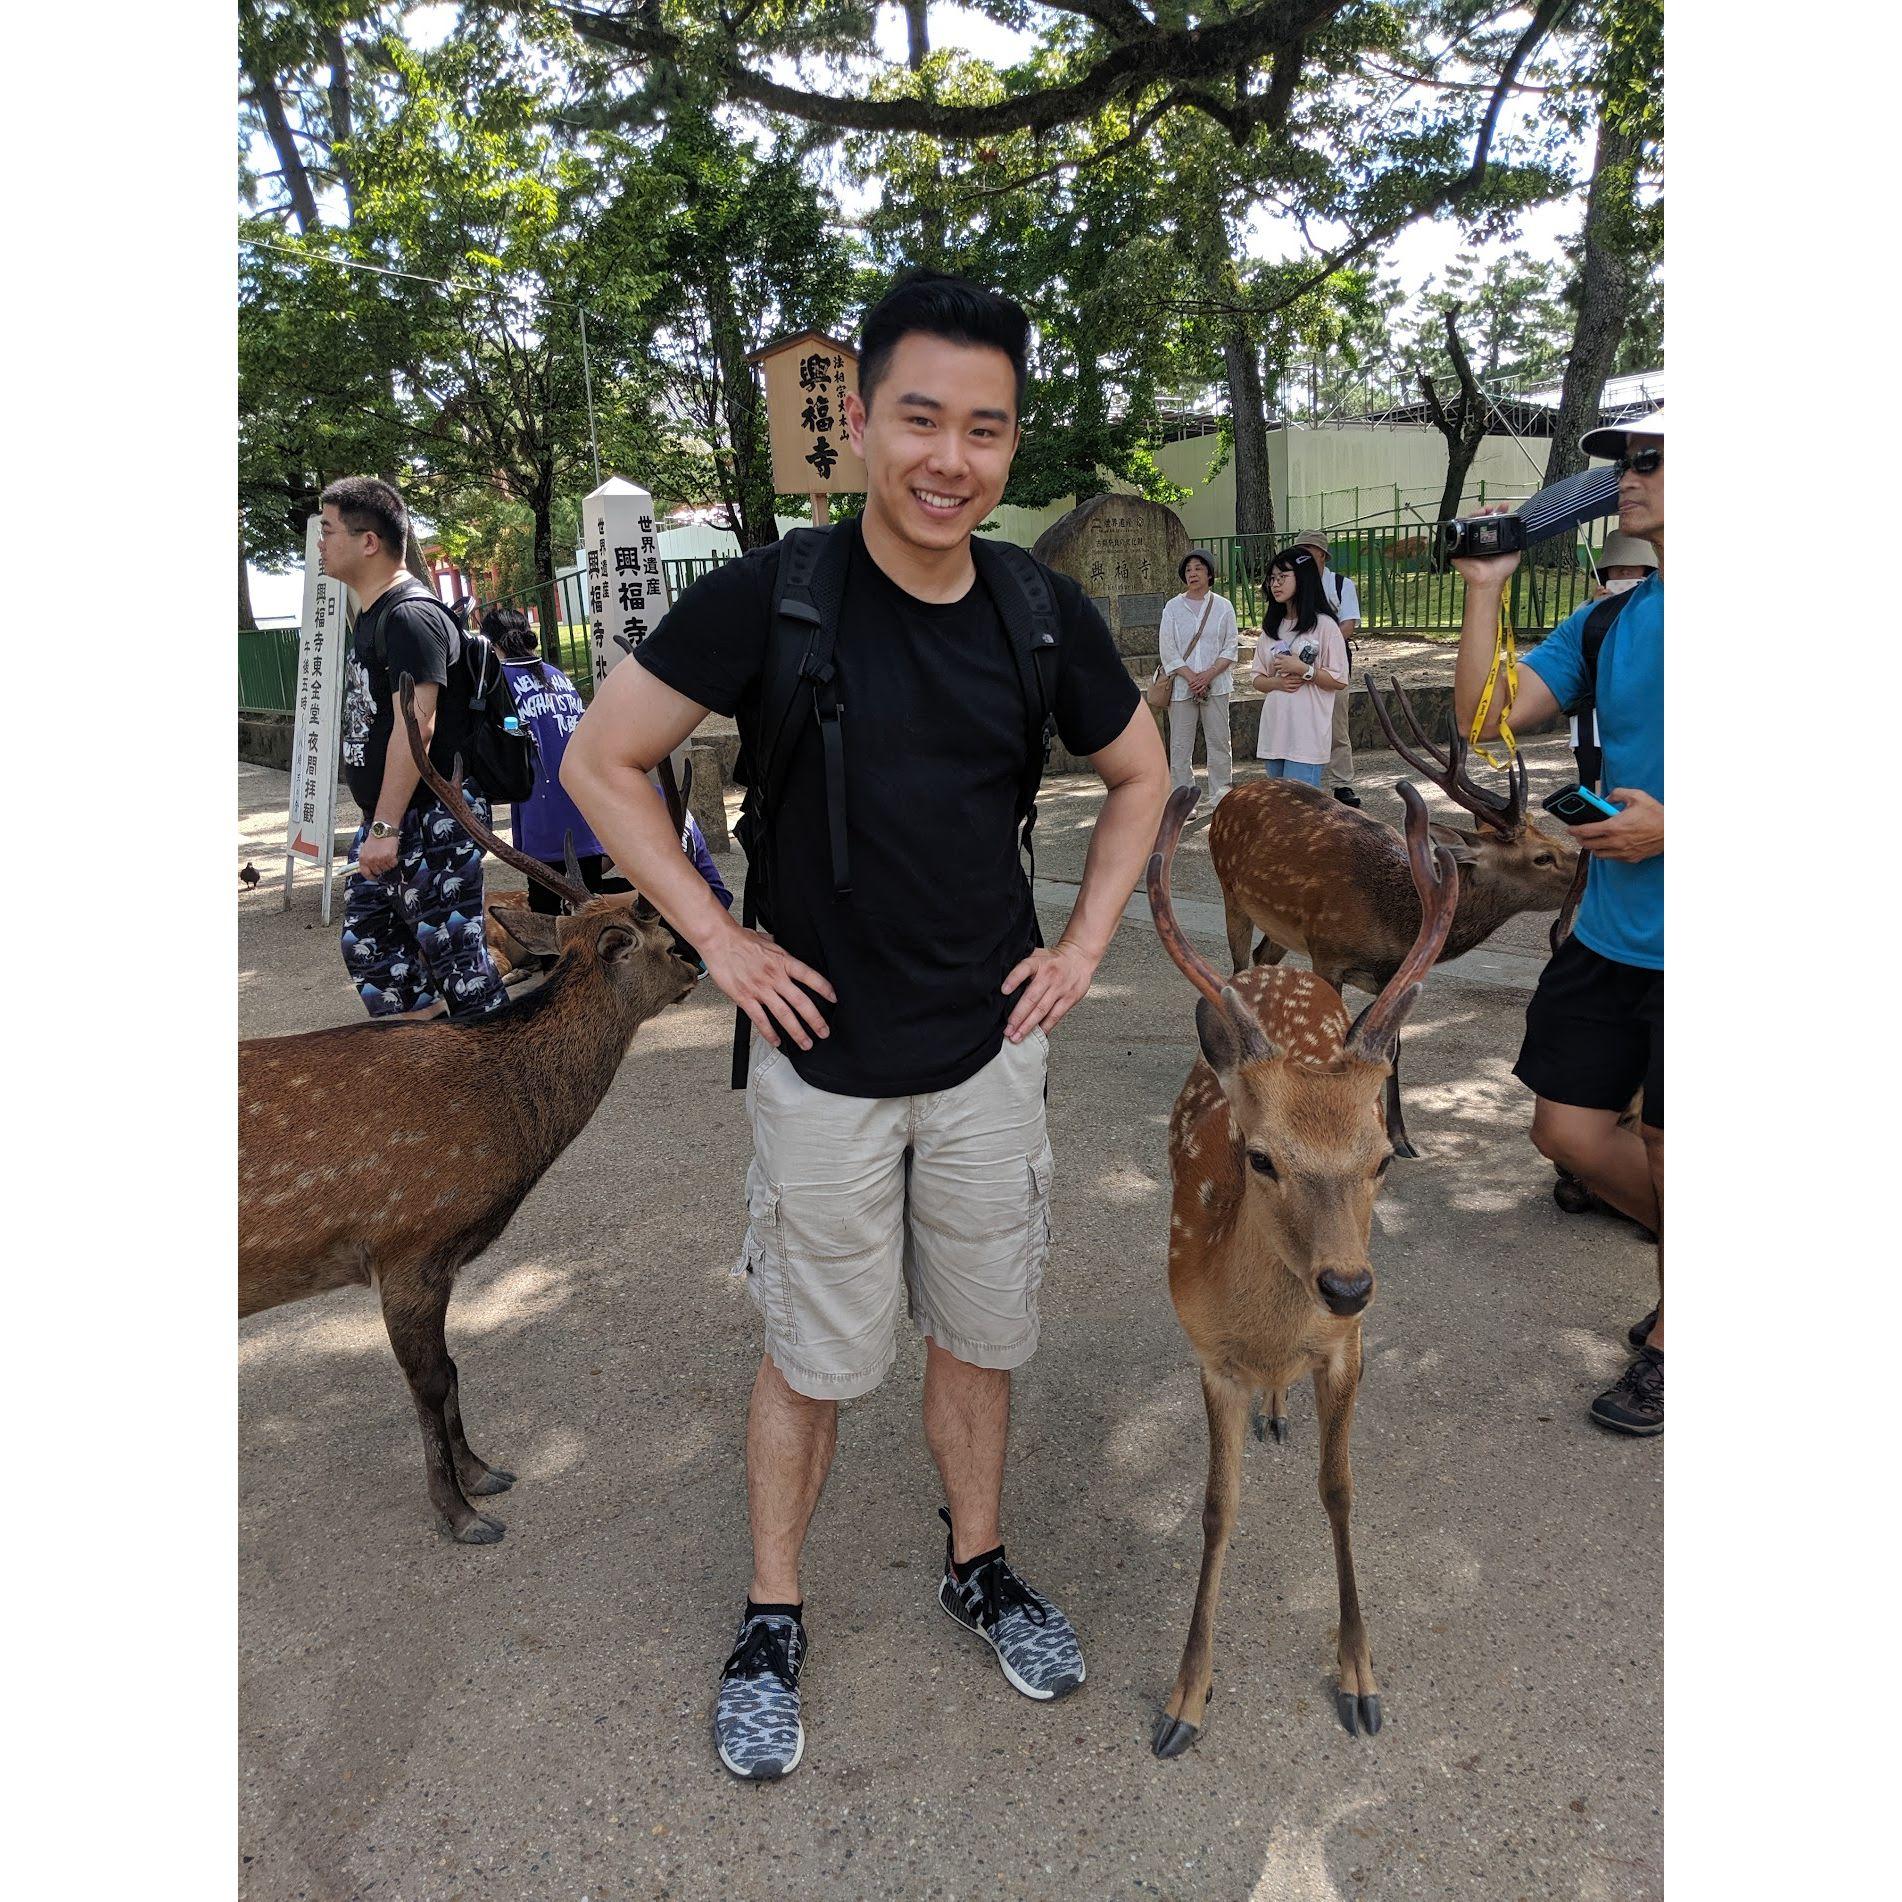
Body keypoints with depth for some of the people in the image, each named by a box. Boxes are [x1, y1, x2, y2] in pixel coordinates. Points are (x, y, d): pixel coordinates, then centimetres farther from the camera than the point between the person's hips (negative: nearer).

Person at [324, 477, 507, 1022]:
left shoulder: (411, 617, -16)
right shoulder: (372, 615, 16)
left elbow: (416, 726, -24)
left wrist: (385, 828, -25)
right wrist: (376, 826, 20)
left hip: (432, 818, -11)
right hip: (387, 819, 11)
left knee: (451, 947, -5)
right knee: (364, 942, 14)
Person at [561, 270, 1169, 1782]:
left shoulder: (1044, 614, -3)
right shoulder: (771, 600, -13)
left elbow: (1141, 775, 13)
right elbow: (600, 760, -6)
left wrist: (1086, 942, 4)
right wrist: (720, 941, -10)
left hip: (991, 1051, 3)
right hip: (824, 1062, -3)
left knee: (980, 1336, 18)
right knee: (815, 1361, 11)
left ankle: (978, 1565, 42)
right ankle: (773, 1618, 35)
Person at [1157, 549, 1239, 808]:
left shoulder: (1223, 606, 5)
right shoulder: (1173, 607, 4)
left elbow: (1231, 647, 2)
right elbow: (1168, 650, -2)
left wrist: (1208, 675, -12)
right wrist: (1191, 678, -11)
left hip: (1216, 684, 0)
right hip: (1182, 686, 0)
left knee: (1219, 741, 3)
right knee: (1180, 745, 0)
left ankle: (1220, 798, 12)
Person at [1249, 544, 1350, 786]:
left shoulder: (1324, 625, -5)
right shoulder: (1271, 627, 14)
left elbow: (1339, 681, -6)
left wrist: (1303, 669, -17)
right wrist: (1278, 682, -6)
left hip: (1307, 733, -6)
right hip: (1274, 730, 7)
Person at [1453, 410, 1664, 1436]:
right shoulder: (1606, 622, 8)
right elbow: (1483, 714, 1)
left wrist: (1665, 830, -20)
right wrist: (1484, 588, -4)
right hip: (1607, 935, 6)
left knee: (1668, 1153, 7)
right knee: (1569, 1130, 9)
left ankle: (1668, 1337, 31)